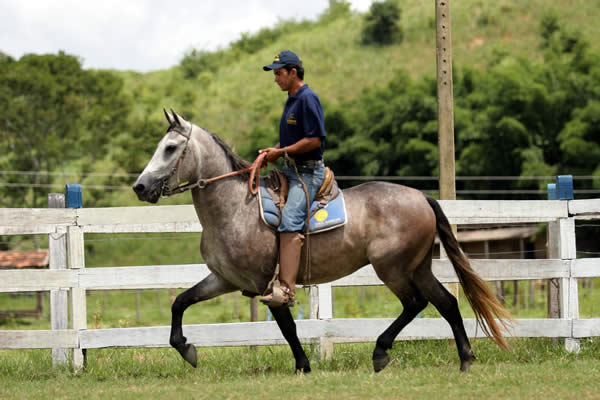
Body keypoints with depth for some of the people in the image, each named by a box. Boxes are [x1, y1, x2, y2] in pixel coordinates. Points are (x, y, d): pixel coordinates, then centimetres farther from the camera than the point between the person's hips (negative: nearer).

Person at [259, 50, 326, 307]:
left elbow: (314, 140, -19)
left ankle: (286, 290, -35)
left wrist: (282, 152, -15)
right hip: (290, 170, 11)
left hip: (308, 172, -11)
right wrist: (272, 151, 9)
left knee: (290, 222, -25)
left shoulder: (308, 99, -12)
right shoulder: (291, 101, 18)